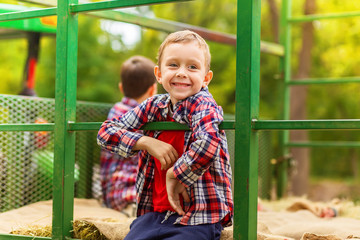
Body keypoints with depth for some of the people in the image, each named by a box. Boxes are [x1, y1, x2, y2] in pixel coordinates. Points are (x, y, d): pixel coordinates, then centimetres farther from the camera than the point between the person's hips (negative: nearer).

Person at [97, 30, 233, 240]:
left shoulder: (203, 105, -9)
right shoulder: (154, 106, 8)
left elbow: (207, 146, -30)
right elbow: (106, 132, 10)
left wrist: (174, 175, -17)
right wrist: (147, 142, -5)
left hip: (198, 220, -5)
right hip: (155, 213, 5)